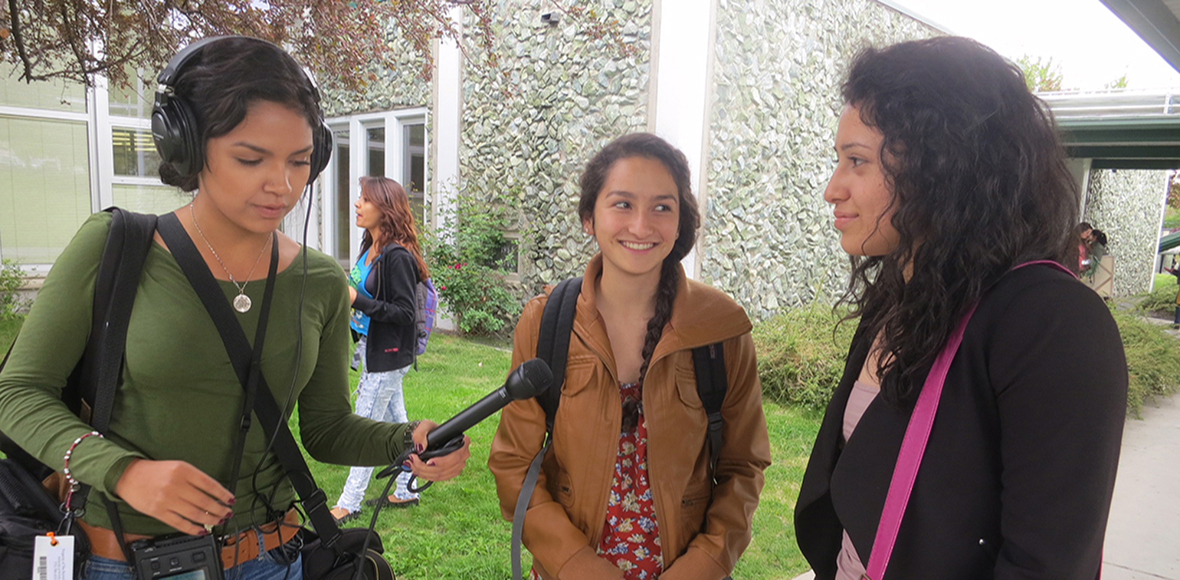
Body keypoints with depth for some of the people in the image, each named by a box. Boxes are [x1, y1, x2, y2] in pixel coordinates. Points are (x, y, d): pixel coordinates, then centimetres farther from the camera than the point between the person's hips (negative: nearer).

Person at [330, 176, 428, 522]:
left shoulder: (398, 256, -21)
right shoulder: (371, 247, 7)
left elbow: (405, 312, -23)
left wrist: (357, 300, -26)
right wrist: (343, 291, 4)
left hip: (388, 356, -9)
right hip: (372, 349, 9)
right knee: (396, 423, 17)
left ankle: (349, 505, 14)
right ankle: (405, 492, 30)